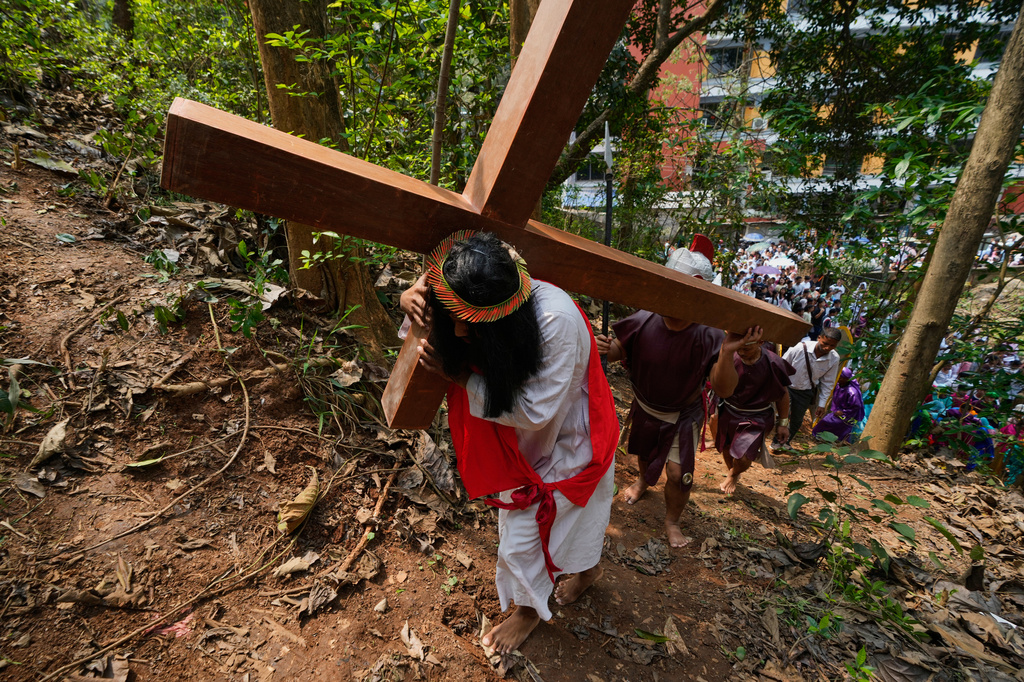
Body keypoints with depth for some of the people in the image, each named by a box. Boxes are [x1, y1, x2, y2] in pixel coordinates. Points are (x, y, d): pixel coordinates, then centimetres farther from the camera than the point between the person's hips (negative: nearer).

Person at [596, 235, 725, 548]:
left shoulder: (707, 337, -30)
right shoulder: (644, 321, -25)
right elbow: (618, 351, -11)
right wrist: (604, 349, -36)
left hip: (682, 415, -2)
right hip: (644, 407, 3)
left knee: (679, 473, -2)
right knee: (643, 452, 28)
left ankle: (672, 521, 32)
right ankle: (643, 480, 66)